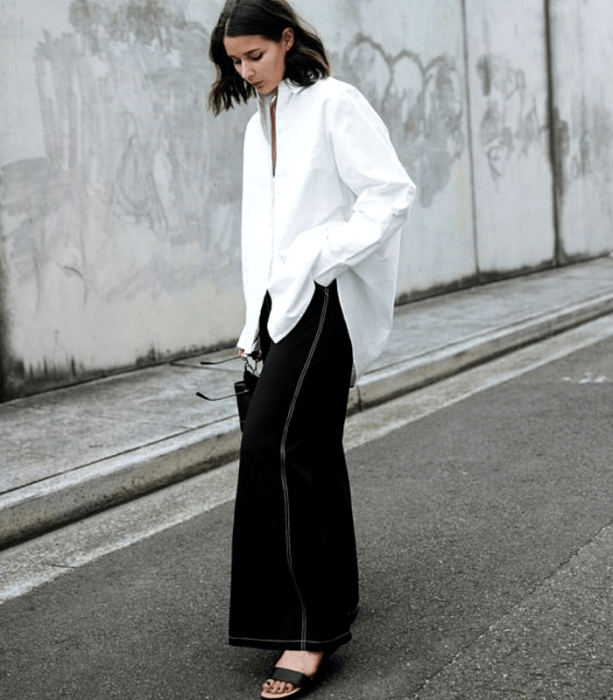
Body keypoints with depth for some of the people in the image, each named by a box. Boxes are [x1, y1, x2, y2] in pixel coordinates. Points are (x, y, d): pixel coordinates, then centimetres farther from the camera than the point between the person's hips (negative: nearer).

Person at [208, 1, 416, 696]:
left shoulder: (334, 103, -4)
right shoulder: (259, 124, 20)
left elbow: (392, 194, -10)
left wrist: (323, 256, -18)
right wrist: (256, 325, 19)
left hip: (326, 299, -8)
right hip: (282, 302, 8)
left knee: (275, 442, -18)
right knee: (311, 453, 10)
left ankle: (309, 626, -13)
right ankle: (335, 601, 22)